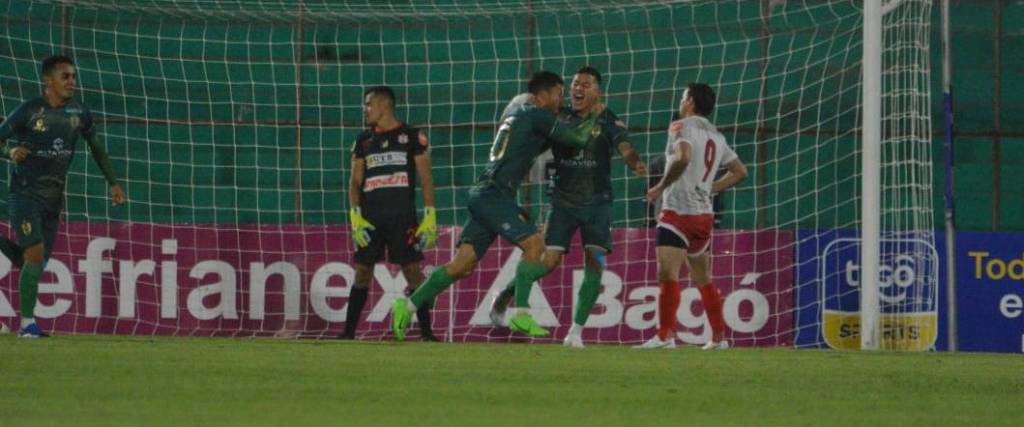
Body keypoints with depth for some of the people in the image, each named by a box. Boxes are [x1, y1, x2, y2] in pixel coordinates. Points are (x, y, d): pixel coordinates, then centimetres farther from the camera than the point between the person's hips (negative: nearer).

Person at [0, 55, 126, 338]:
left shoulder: (80, 113, 4)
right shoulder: (29, 111, -10)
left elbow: (96, 147, 18)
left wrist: (113, 182, 14)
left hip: (54, 198, 5)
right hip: (25, 194, -5)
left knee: (36, 262, 4)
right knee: (36, 254, -16)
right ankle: (27, 323, -7)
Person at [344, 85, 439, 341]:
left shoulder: (412, 137, 2)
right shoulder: (363, 141, 13)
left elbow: (425, 179, 1)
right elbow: (355, 181, 12)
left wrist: (430, 218, -7)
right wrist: (355, 217, -1)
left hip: (403, 218, -4)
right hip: (370, 218, 4)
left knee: (413, 271, -7)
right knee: (362, 272, 4)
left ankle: (426, 331, -3)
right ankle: (348, 332, 9)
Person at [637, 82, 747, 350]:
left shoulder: (681, 127, -7)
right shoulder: (716, 136, 16)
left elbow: (683, 158, -26)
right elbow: (740, 172, 21)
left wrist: (660, 187, -15)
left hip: (678, 211, -8)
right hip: (704, 214, 8)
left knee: (667, 274, -16)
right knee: (702, 278, 18)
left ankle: (665, 335, -27)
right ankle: (719, 336, 21)